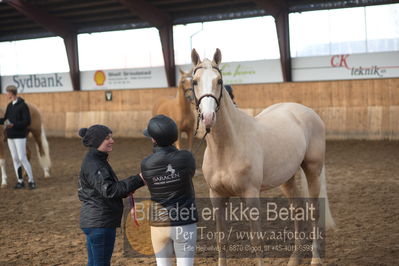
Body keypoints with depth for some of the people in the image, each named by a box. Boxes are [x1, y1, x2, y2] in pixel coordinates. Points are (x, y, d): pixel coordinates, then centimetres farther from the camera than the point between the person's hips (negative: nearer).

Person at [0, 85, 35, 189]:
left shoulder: (23, 105, -10)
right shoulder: (9, 106, 12)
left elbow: (27, 122, -15)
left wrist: (13, 125, -25)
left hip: (20, 136, -7)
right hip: (10, 136, 7)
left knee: (22, 158, -9)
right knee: (15, 159, 6)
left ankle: (31, 181, -1)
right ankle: (20, 181, 12)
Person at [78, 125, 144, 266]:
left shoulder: (97, 161, 14)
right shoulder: (93, 165, -18)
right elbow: (109, 190, -27)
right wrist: (138, 180, -27)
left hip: (93, 221, 10)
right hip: (100, 222, -10)